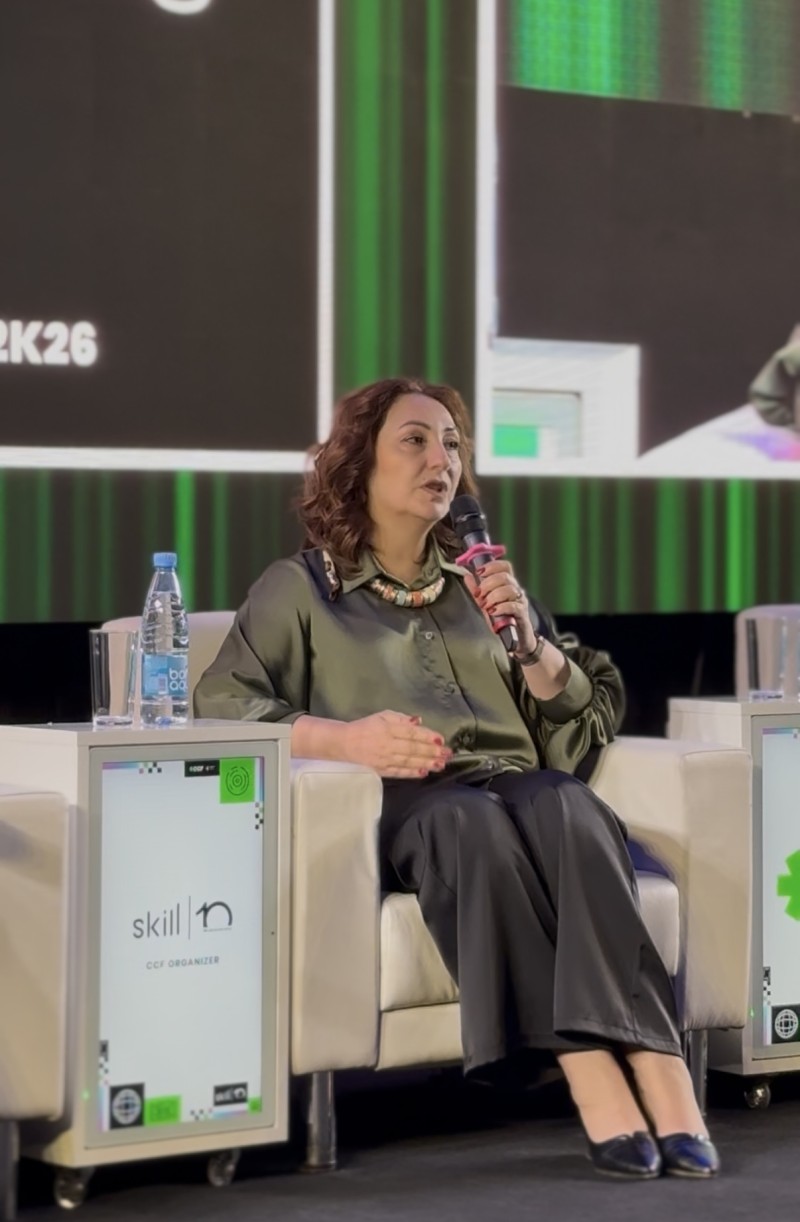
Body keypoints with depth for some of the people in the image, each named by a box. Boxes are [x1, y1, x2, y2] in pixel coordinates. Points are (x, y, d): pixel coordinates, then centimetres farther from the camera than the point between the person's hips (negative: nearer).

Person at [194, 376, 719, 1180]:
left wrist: (529, 640, 5)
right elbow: (220, 704, 0)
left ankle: (657, 1075, -47)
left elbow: (589, 721, 24)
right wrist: (344, 737, -15)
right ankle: (594, 1077, -46)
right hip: (396, 809, -3)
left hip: (514, 787, 3)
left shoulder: (478, 581, 27)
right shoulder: (299, 587, 16)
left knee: (569, 808, -35)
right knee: (471, 820, -39)